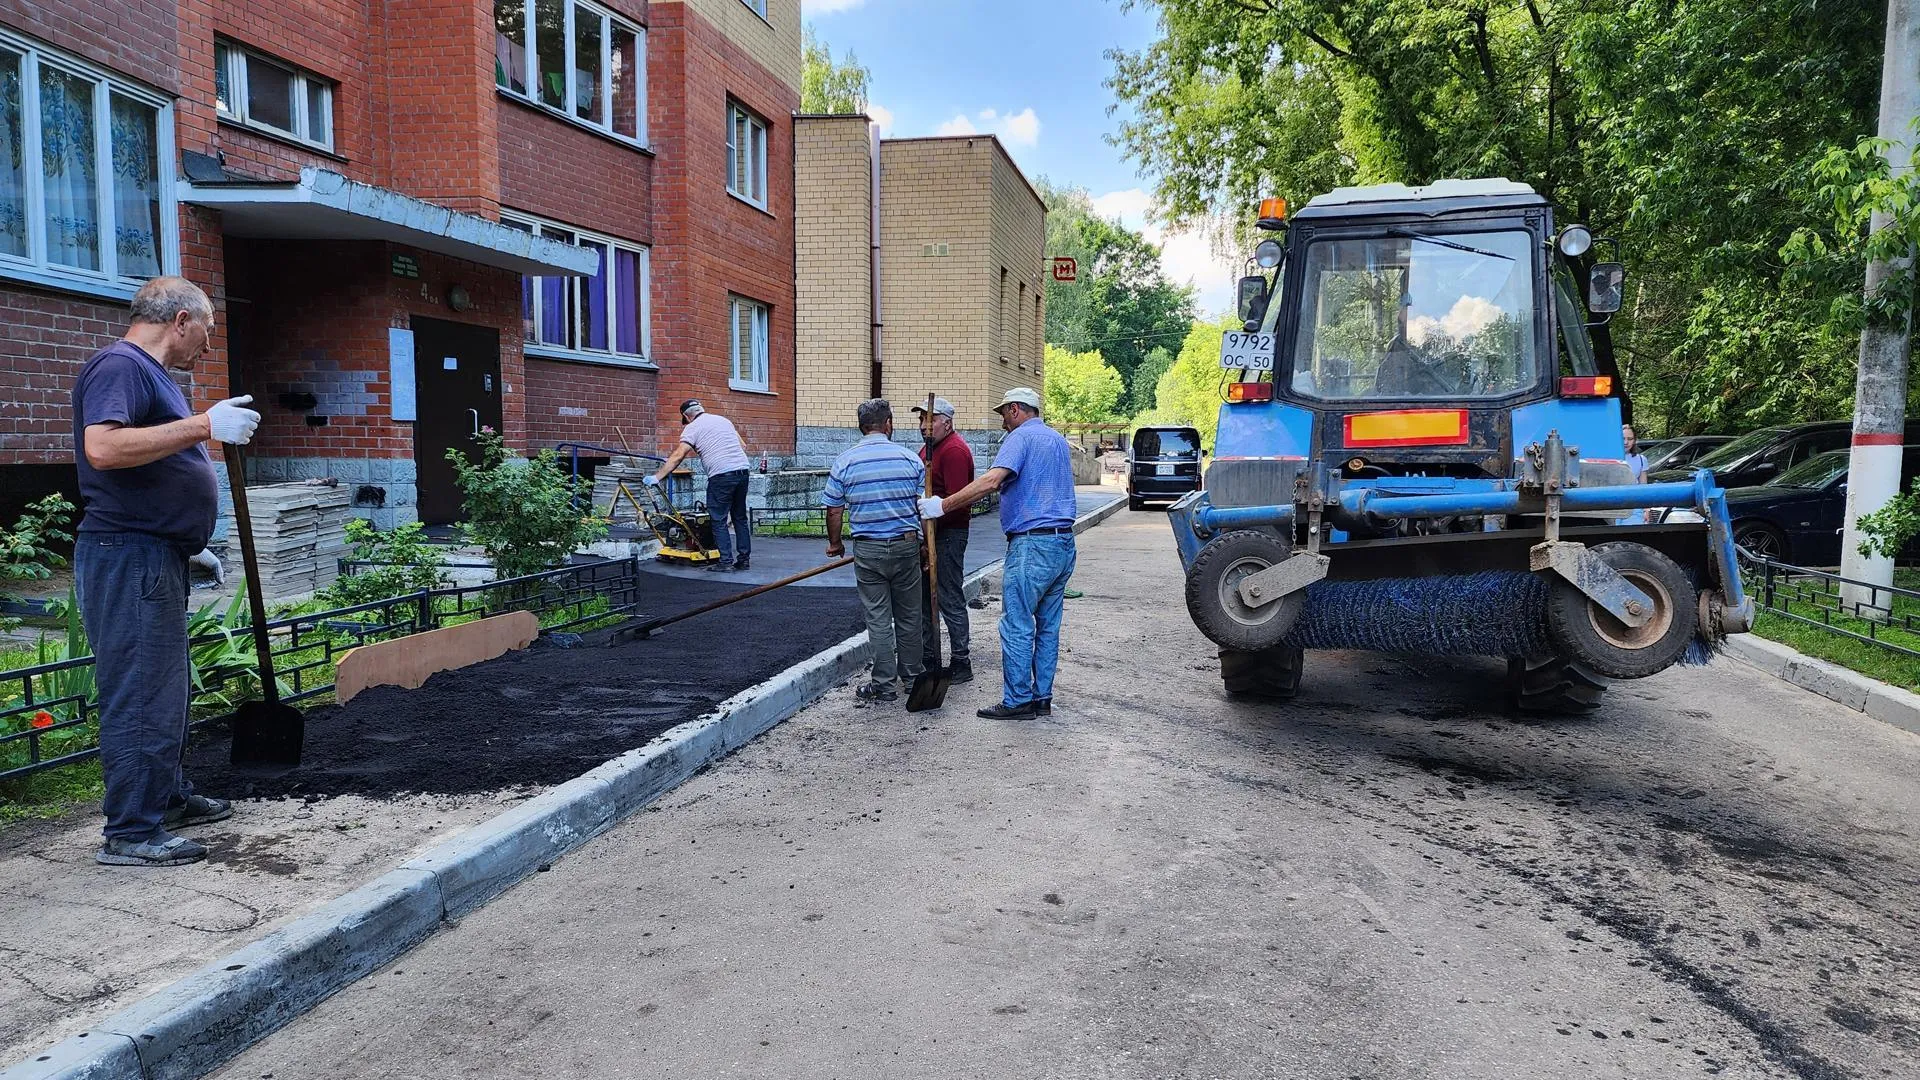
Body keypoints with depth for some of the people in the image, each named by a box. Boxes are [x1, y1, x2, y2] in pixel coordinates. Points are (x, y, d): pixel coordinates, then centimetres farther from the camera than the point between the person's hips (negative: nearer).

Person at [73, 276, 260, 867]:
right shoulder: (119, 365, -11)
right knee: (140, 695, -7)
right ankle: (131, 832, 0)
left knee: (167, 686, 19)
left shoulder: (150, 374, 20)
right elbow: (102, 447, -29)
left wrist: (190, 547, 25)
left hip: (157, 558, 11)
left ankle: (168, 797, 31)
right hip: (128, 557, -11)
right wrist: (203, 426, -27)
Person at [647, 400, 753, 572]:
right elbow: (742, 446, 22)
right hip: (743, 469, 6)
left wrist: (657, 477, -2)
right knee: (740, 517, 14)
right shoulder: (723, 420, 22)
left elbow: (677, 456, -4)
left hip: (721, 475, -6)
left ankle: (725, 561, 0)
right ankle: (744, 559, 16)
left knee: (719, 521, 2)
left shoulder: (692, 428, 4)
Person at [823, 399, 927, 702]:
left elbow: (834, 510, -1)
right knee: (908, 615, 15)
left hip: (867, 549, -1)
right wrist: (925, 542, 14)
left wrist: (834, 543, 15)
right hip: (906, 544, 1)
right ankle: (912, 674, 28)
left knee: (878, 618, 5)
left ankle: (884, 685, 10)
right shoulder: (910, 458, -2)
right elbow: (925, 506, 1)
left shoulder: (844, 462, -5)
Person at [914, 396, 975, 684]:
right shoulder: (929, 448, 17)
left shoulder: (954, 450, -16)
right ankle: (929, 659, 26)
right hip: (929, 533, 11)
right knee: (924, 598, 15)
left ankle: (961, 665, 4)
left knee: (950, 600, -4)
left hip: (948, 534, -10)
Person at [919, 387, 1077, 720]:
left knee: (1017, 626, -3)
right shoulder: (1059, 440, 20)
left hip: (1031, 545, -9)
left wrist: (943, 505, -22)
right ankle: (1042, 698, 17)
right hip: (1064, 543, 9)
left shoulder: (1021, 437, -8)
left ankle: (1018, 701, 1)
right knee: (1048, 626, 12)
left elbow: (991, 481, -24)